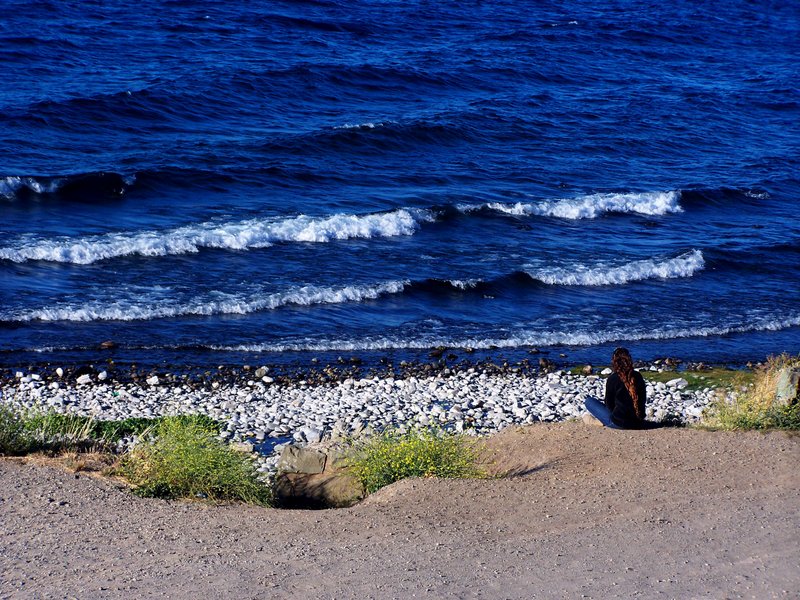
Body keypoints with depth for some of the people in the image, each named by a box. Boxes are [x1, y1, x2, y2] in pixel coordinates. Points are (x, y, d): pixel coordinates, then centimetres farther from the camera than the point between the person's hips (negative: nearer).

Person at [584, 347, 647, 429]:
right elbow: (643, 398, 12)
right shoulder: (638, 376, 1)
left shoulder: (612, 379, -12)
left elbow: (609, 404, -1)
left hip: (619, 423, -6)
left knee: (589, 401, 6)